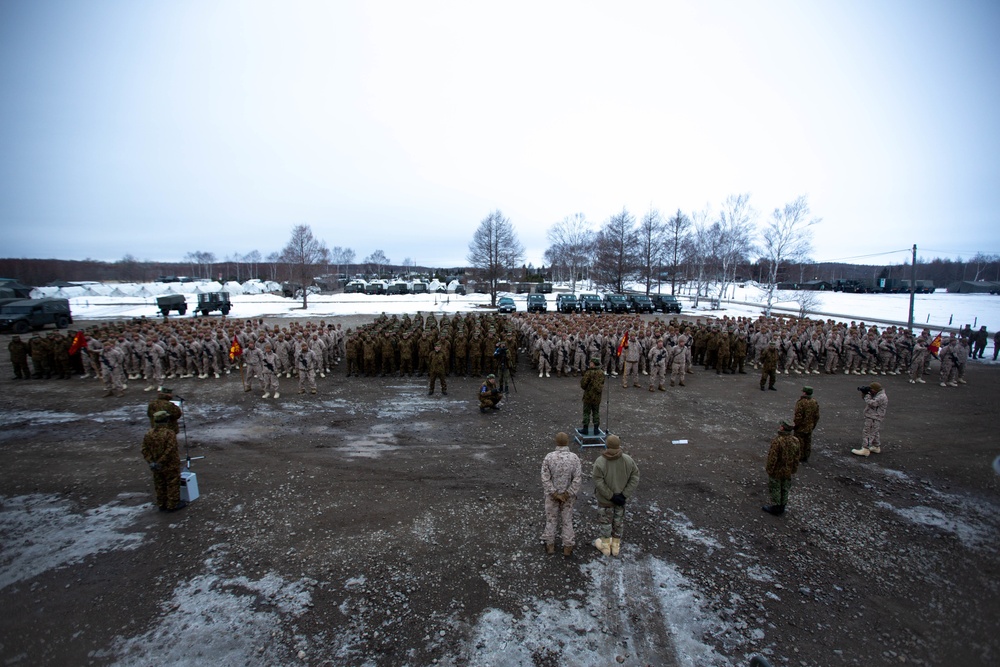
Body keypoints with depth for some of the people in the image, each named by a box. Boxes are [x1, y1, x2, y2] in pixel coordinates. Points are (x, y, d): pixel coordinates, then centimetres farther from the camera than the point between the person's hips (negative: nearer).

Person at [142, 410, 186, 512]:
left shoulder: (149, 434, -1)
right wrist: (161, 462, -17)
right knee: (173, 485, 7)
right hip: (170, 466, -6)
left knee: (160, 486, 19)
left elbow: (145, 450, -1)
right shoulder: (170, 434, -22)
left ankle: (162, 505, 30)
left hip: (157, 467, 6)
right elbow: (170, 451, -26)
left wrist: (150, 462, -4)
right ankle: (173, 505, 15)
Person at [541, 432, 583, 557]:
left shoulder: (549, 457, -19)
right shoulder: (574, 458, -17)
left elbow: (545, 479, -19)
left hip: (552, 494, 0)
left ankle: (550, 545, 30)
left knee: (551, 518, 18)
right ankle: (567, 548, 26)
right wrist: (567, 495, -14)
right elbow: (577, 479, -19)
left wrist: (555, 495, -14)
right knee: (567, 520, 16)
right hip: (568, 495, 0)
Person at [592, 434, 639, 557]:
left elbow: (599, 483, -25)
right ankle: (616, 546, 39)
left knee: (605, 522, 18)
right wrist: (624, 494, -12)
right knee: (618, 522, 22)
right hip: (621, 499, 3)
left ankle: (605, 546, 35)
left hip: (605, 500, -3)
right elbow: (635, 477, -12)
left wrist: (611, 496, -16)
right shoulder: (628, 460, -16)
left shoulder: (600, 462, -25)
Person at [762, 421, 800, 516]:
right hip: (788, 471, 7)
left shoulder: (777, 441, -29)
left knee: (774, 489, 11)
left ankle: (775, 507, 23)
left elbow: (773, 457, -24)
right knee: (784, 489, 20)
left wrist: (769, 469, -12)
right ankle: (782, 507, 34)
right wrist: (794, 469, 16)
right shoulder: (795, 441, -7)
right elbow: (796, 457, 4)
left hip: (776, 470, -6)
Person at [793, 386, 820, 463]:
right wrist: (813, 424, 19)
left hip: (801, 427, -7)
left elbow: (798, 416, -22)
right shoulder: (815, 402, 2)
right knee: (808, 442, 16)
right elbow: (817, 416, 8)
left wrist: (795, 424, -10)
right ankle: (806, 458, 25)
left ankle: (800, 458, 10)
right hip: (809, 427, 7)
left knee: (799, 443, 4)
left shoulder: (801, 402, -23)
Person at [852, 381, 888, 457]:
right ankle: (876, 448, 34)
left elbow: (872, 403, -26)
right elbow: (869, 399, 19)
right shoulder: (877, 395, 12)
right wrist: (864, 393, 2)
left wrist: (867, 395, -15)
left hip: (874, 419, -11)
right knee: (873, 433, 22)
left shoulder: (882, 397, -19)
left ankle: (865, 450, -10)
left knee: (867, 433, -10)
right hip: (872, 417, 11)